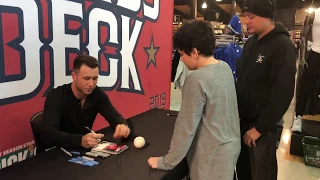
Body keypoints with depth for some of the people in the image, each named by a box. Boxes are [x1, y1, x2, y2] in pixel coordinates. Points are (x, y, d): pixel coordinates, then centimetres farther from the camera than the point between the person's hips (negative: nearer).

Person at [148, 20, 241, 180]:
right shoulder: (225, 68, 0)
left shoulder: (197, 79, -24)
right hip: (230, 145, 8)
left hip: (213, 155, -8)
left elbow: (186, 126, -21)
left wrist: (167, 162, -11)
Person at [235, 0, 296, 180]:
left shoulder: (282, 46, -15)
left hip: (262, 125, -6)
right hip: (243, 119, 7)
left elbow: (283, 93, -19)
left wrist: (260, 127, -17)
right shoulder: (251, 42, 8)